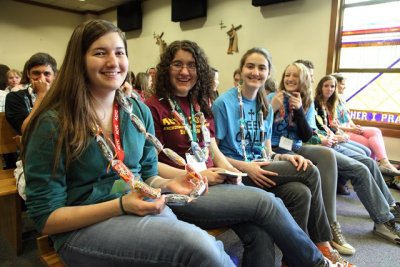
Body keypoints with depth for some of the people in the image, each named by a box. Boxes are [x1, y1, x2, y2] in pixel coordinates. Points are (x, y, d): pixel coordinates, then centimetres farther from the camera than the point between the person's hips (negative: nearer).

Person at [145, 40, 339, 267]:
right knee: (264, 201, -20)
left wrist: (227, 168, -3)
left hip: (212, 183, 6)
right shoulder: (154, 108, -4)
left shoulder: (201, 105, 17)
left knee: (260, 232, -23)